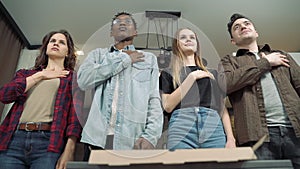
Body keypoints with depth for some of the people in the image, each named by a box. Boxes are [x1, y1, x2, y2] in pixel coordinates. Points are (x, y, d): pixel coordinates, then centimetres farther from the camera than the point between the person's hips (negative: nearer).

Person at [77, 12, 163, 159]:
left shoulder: (149, 59, 12)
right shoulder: (97, 54, 14)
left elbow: (154, 101, 4)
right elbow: (84, 80, -5)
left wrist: (150, 135, -11)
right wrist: (124, 60, -3)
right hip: (97, 138, 1)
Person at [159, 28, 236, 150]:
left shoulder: (212, 73, 22)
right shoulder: (168, 73, 14)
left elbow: (222, 107, 15)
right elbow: (168, 106, 0)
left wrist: (230, 138, 3)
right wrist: (192, 77, -1)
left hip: (213, 126, 3)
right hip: (181, 126, -2)